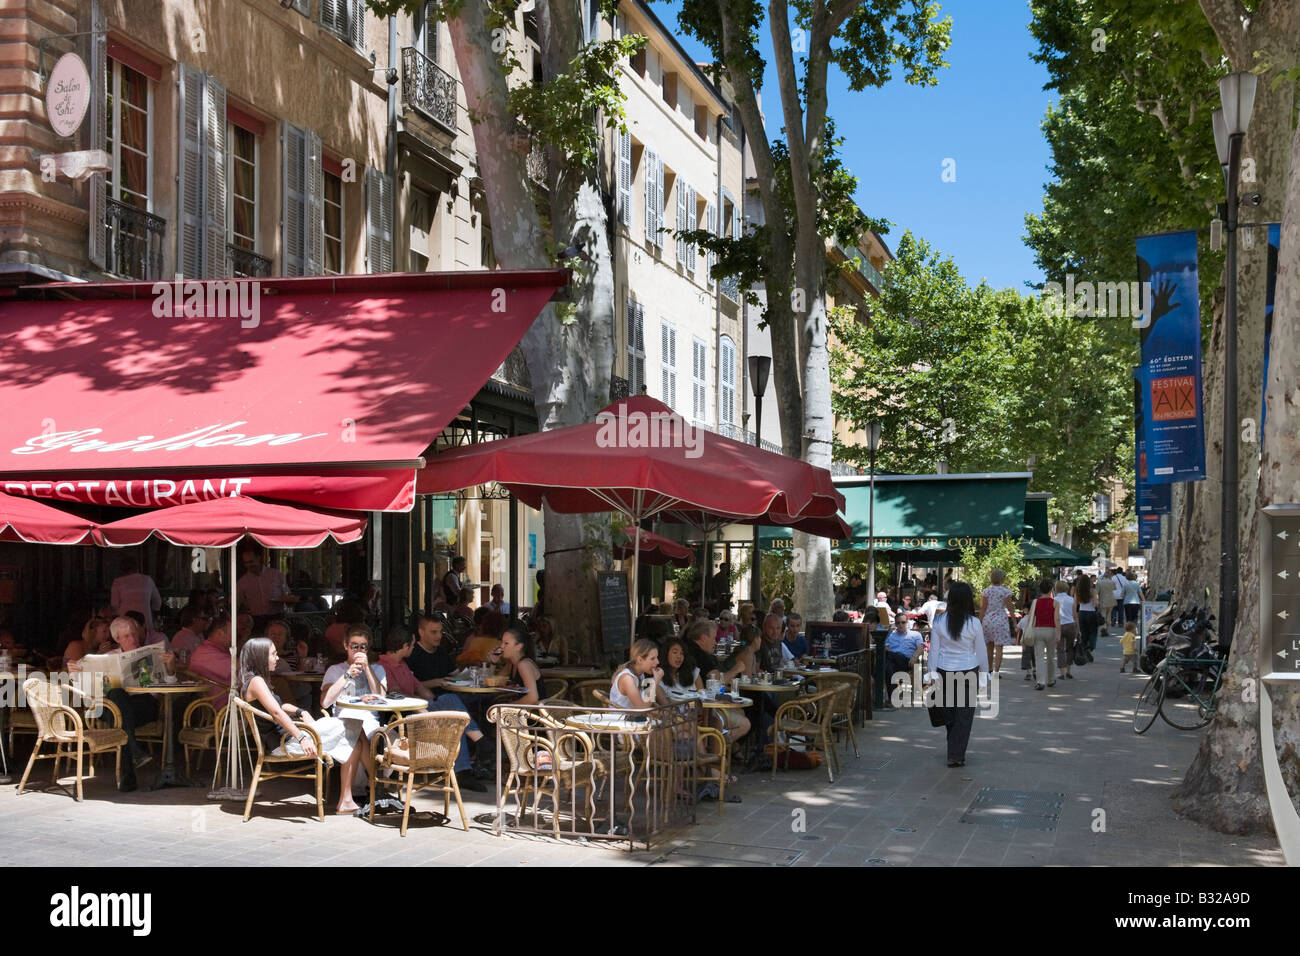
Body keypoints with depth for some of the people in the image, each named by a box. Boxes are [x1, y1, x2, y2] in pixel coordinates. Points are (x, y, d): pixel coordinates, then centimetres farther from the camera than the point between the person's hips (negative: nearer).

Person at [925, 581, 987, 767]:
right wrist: (984, 676, 10)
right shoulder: (974, 623, -10)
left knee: (950, 711, 16)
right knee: (964, 714, 4)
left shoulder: (939, 621, -5)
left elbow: (934, 650, -2)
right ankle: (956, 756, 2)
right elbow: (981, 652, -2)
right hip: (968, 671, -2)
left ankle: (954, 751, 30)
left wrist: (933, 674, 3)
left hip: (944, 671, 3)